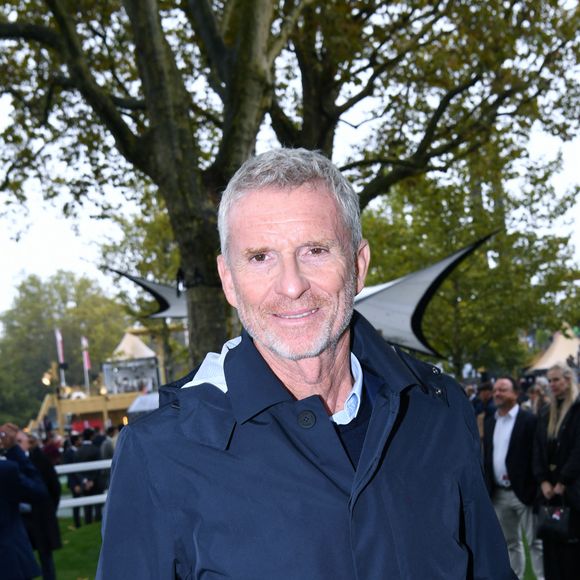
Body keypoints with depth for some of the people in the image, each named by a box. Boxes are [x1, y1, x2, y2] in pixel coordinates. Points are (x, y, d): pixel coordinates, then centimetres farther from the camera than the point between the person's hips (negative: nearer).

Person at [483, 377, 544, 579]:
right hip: (499, 493, 6)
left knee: (535, 541, -1)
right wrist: (486, 488, 9)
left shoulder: (529, 420, -8)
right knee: (510, 542, 15)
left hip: (524, 492, -6)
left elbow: (536, 456, -11)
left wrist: (537, 489, -16)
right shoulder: (489, 422, 12)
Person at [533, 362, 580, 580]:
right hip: (550, 490, 6)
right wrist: (544, 481, -1)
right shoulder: (547, 415, 16)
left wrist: (562, 482, -12)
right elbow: (538, 451, 12)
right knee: (552, 544, 5)